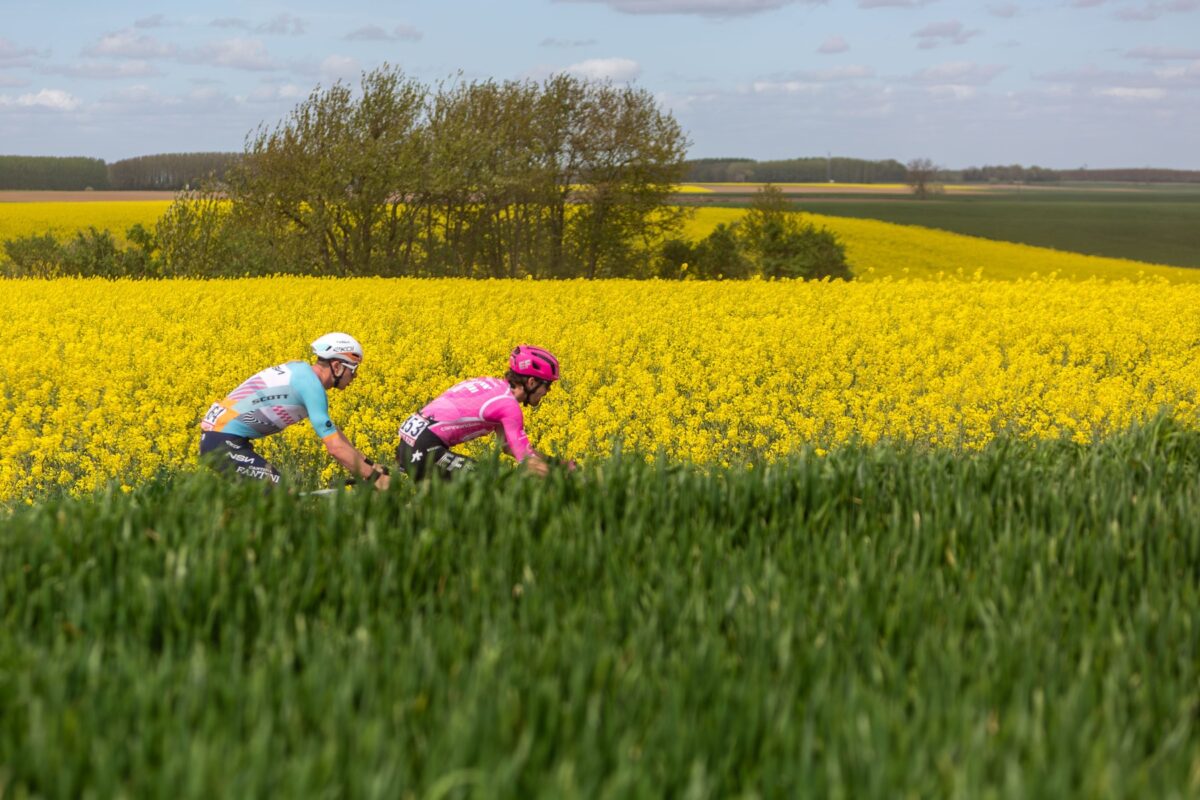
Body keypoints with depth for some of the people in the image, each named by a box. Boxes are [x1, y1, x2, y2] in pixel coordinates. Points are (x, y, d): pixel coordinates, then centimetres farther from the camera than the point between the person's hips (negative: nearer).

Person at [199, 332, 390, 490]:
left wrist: (368, 465, 18)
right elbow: (335, 447, -19)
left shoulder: (302, 370, 12)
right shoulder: (310, 386, -17)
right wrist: (373, 476, -12)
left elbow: (332, 432, 21)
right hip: (224, 442, -10)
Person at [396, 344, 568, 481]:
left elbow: (508, 445, 24)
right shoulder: (509, 405, -11)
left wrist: (551, 461, 18)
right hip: (426, 449, -10)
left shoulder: (496, 386, 17)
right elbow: (527, 461, -13)